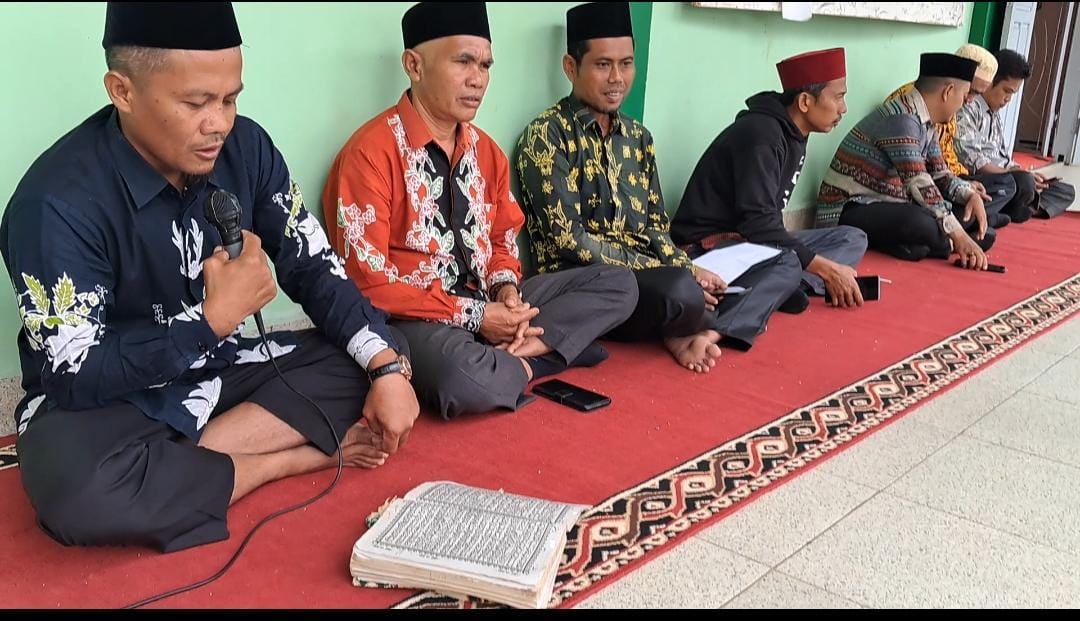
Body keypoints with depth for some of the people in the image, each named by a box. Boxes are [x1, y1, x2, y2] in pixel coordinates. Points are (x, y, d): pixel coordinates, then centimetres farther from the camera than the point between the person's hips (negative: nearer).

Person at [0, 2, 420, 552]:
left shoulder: (245, 147, -9)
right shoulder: (59, 201, -25)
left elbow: (312, 265, -2)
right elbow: (77, 377, -23)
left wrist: (387, 367, -13)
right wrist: (213, 318, -29)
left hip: (222, 369, 5)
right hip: (109, 399, -5)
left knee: (368, 361, -12)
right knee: (72, 484, -38)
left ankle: (175, 462, -16)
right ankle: (294, 457, -16)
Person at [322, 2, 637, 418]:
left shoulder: (485, 150, 9)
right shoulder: (370, 153, -15)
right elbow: (368, 282, -18)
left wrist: (506, 287, -7)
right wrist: (474, 316, -18)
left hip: (487, 303, 7)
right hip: (414, 318, -7)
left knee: (618, 284, 1)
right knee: (466, 379, -40)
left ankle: (512, 356, -16)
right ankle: (534, 357, -7)